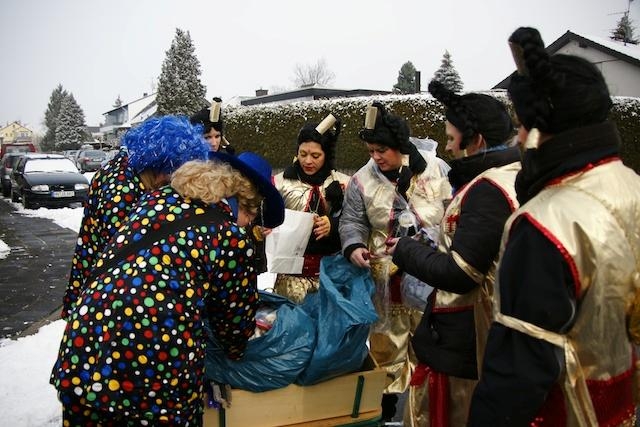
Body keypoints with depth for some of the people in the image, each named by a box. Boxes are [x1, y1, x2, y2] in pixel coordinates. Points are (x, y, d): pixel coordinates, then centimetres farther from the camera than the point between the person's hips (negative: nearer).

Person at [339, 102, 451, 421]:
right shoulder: (362, 180, -3)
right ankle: (390, 389, 32)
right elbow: (352, 221, -1)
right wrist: (354, 247, -20)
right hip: (386, 272, 1)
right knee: (388, 334, 12)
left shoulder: (432, 167, -6)